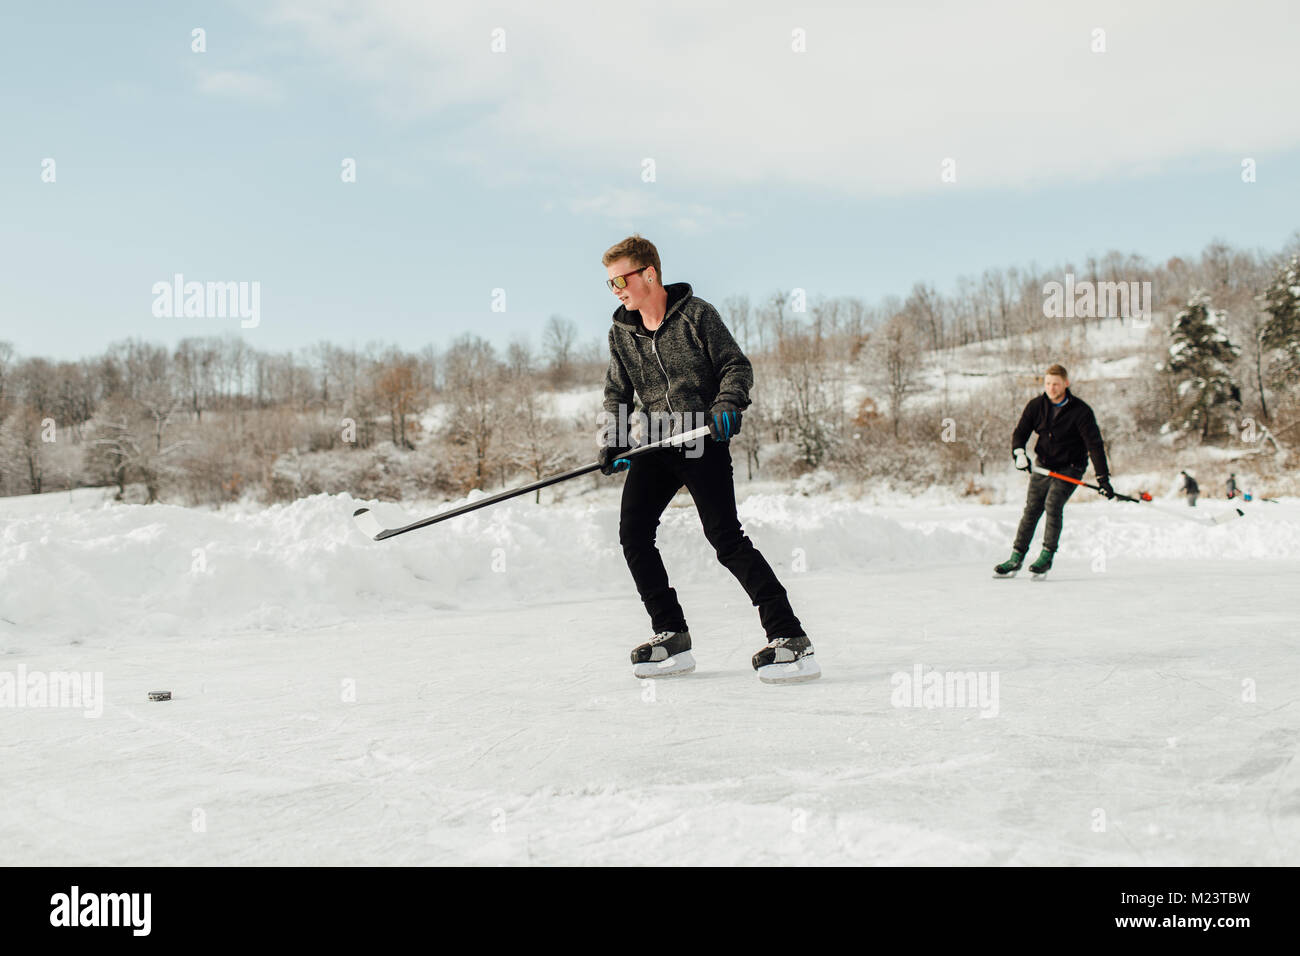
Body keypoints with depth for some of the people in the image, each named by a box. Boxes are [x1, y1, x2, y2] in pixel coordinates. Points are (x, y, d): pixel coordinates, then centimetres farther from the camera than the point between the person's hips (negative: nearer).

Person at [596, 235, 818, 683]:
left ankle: (790, 639, -15)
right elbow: (617, 394, 16)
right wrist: (614, 444, 1)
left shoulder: (696, 314, -4)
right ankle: (672, 637, 9)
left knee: (725, 536, -16)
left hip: (703, 438, -6)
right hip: (655, 444, 6)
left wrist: (727, 404, -23)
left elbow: (737, 366, -4)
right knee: (633, 532, -4)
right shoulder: (621, 331, 11)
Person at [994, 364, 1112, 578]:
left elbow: (1094, 444, -17)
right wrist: (1019, 453, -21)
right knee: (1031, 509, -3)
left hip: (1070, 468, -4)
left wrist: (1103, 478, -23)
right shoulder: (1036, 406, -4)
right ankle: (1016, 558, 4)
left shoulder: (1081, 411, -15)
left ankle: (1047, 556, -12)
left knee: (1053, 504, -22)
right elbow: (1020, 432, 2)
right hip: (1043, 466, 4)